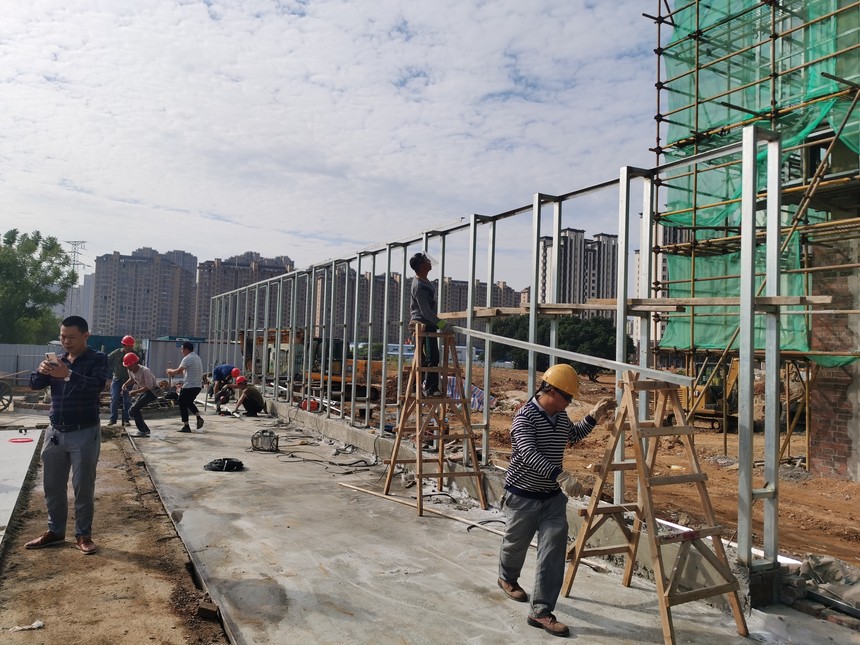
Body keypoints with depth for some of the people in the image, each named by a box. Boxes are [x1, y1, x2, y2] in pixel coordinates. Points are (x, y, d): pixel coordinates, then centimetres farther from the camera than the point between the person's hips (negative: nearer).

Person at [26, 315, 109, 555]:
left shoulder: (97, 359, -6)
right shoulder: (58, 360, 11)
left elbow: (97, 385, -22)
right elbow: (35, 384, 4)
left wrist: (68, 375, -36)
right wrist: (41, 371, -18)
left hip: (84, 434, -5)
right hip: (55, 432, 5)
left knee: (83, 488, 2)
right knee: (52, 486, 12)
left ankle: (83, 535, 13)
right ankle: (55, 531, 27)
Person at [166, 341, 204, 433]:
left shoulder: (187, 358, -13)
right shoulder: (197, 357, 16)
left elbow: (179, 371, -17)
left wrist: (171, 371, 2)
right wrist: (174, 372, 16)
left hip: (189, 386, -9)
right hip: (198, 385, 9)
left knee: (182, 405, 4)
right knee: (189, 402, 25)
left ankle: (186, 426, 4)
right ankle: (199, 417, 7)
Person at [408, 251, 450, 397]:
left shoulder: (422, 281, 10)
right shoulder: (420, 286, -23)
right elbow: (426, 312, -25)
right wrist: (442, 324, -23)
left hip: (419, 324, 11)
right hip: (425, 325, -11)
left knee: (423, 358, 14)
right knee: (432, 358, -10)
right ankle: (431, 389, -8)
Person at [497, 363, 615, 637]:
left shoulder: (560, 416, 3)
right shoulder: (525, 417, -22)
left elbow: (574, 435, 24)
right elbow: (529, 454, -35)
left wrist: (594, 416, 9)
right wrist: (561, 476, -47)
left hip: (553, 496, 6)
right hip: (523, 495, -5)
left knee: (554, 549, -5)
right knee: (516, 543, 17)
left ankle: (541, 611, 3)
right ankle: (507, 578, 48)